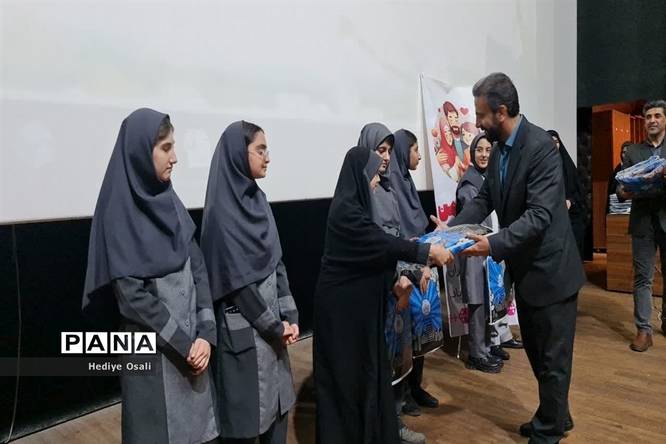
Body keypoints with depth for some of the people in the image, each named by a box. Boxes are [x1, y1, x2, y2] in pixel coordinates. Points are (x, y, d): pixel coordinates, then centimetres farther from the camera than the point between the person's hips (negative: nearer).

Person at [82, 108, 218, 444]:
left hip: (192, 341, 6)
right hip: (152, 350, -6)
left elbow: (197, 268, 3)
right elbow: (131, 294, -18)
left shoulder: (170, 202, 4)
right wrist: (183, 344, -14)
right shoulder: (121, 212, -14)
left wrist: (205, 333, -6)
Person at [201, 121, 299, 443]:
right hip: (243, 327, -7)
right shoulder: (222, 210, -16)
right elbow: (236, 279, -17)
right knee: (247, 410, 6)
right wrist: (274, 325, -10)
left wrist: (289, 315, 2)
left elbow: (276, 262, 8)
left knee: (277, 402, 16)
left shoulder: (258, 200, 7)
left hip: (272, 321, 7)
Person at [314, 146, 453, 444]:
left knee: (366, 363, 18)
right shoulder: (346, 209, -21)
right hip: (342, 302, -9)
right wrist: (427, 251, -19)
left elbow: (375, 245, 11)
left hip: (359, 299, 10)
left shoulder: (355, 204, 10)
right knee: (347, 369, 4)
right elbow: (382, 243, -24)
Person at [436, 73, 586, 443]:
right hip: (526, 268, 9)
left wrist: (494, 244, -33)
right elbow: (485, 200, 8)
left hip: (550, 268, -8)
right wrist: (452, 227, -5)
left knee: (552, 357, 8)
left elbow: (539, 215, -28)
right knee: (536, 352, 21)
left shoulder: (541, 146, -22)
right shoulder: (500, 149, 5)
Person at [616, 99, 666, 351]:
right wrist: (626, 192, -19)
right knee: (642, 277, 0)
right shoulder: (633, 152, 9)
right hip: (643, 221, 0)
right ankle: (644, 330, 4)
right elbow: (620, 187, 4)